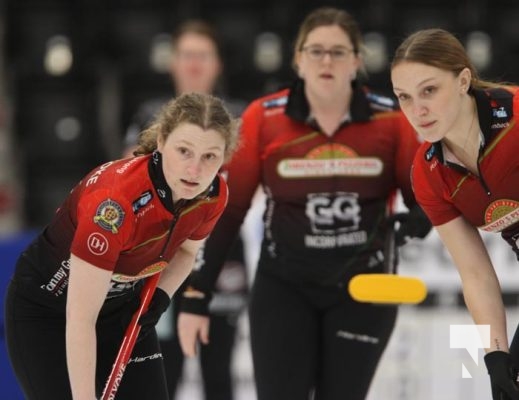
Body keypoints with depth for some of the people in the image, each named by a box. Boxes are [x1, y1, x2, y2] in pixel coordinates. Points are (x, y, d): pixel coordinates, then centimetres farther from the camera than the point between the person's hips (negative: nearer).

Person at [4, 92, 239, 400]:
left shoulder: (214, 195, -17)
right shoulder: (117, 200, -38)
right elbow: (80, 318, -35)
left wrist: (160, 297, -9)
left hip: (124, 307, 6)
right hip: (45, 312, -6)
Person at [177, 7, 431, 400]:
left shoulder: (391, 121, -6)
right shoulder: (262, 119, -8)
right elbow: (227, 209, -4)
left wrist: (417, 219, -22)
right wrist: (196, 297, -7)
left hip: (362, 291, 1)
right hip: (283, 289, -1)